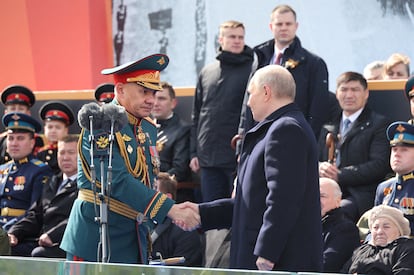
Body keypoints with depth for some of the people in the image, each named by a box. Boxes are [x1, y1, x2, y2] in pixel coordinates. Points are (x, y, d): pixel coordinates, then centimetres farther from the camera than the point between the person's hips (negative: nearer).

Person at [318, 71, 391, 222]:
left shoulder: (379, 124, 4)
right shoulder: (329, 126, 24)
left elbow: (380, 165, -8)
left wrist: (340, 176, -14)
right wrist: (320, 167, -4)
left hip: (361, 198, -5)